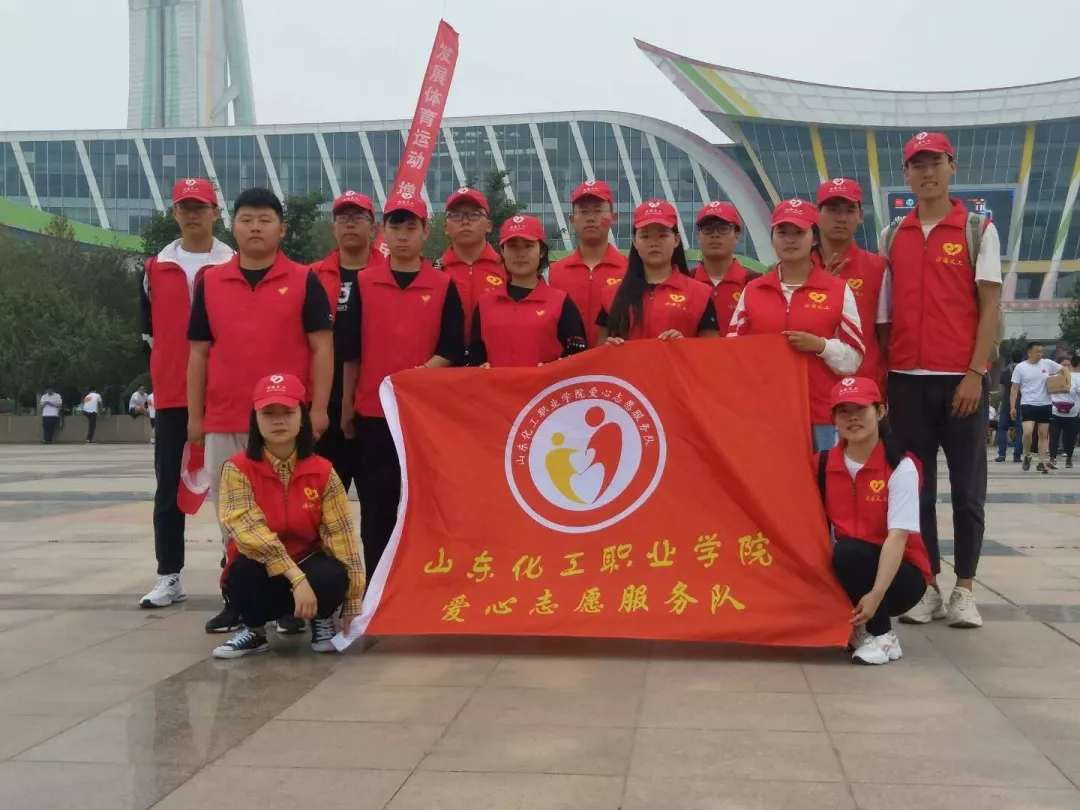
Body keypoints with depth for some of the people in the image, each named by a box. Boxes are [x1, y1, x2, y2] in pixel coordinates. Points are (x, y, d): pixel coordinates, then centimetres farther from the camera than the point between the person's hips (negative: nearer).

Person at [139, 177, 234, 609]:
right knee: (169, 488, 6)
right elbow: (148, 329, 17)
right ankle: (169, 577, 14)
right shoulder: (155, 268, 9)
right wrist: (166, 369, 11)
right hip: (170, 395, 3)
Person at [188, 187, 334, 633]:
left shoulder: (304, 281, 0)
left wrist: (318, 408, -8)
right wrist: (194, 414, 7)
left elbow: (322, 347, -1)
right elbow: (199, 352, 10)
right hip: (224, 421, 3)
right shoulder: (210, 282, 8)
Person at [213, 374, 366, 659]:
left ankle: (322, 619, 5)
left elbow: (341, 534, -10)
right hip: (258, 572, -1)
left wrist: (353, 605, -15)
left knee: (333, 577, -32)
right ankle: (255, 630, -3)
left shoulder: (322, 470, -8)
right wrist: (297, 578, -35)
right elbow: (248, 531, -24)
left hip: (307, 562, 1)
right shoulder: (238, 468, -14)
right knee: (246, 570, -36)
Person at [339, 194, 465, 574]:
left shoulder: (444, 286, 2)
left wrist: (418, 376, -15)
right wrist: (346, 407, 5)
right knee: (375, 506, 5)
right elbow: (350, 351, 6)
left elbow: (453, 350, -1)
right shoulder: (363, 283, 5)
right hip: (373, 411, 1)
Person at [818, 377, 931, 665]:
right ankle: (857, 625, 4)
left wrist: (876, 594, -34)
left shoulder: (901, 467, -15)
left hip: (901, 573, -4)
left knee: (848, 552, -33)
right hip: (851, 567, 4)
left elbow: (898, 536, -24)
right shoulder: (824, 464, -2)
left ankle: (882, 636, -11)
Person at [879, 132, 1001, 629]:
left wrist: (975, 373, -11)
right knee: (916, 487, 6)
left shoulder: (979, 230, 2)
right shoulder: (891, 237, 10)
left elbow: (989, 306, -2)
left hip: (961, 378, -2)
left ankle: (964, 590, 13)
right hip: (906, 379, 3)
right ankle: (927, 587, 15)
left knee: (967, 487, 3)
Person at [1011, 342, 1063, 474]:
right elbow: (1015, 389, -2)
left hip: (1045, 405, 3)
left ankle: (1041, 463, 13)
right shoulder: (1020, 367, -4)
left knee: (1044, 434, 6)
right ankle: (1027, 456, 10)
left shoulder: (1047, 363, 1)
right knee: (1027, 432, -16)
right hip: (1028, 405, -3)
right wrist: (1012, 407, -7)